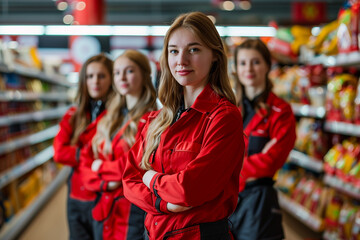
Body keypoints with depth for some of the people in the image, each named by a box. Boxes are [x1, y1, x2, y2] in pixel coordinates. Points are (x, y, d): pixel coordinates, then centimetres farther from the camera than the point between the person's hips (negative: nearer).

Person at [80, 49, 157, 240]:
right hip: (104, 212, 7)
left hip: (134, 211, -7)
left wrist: (101, 167, -2)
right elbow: (87, 160, 10)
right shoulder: (108, 121, 14)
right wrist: (103, 183, -9)